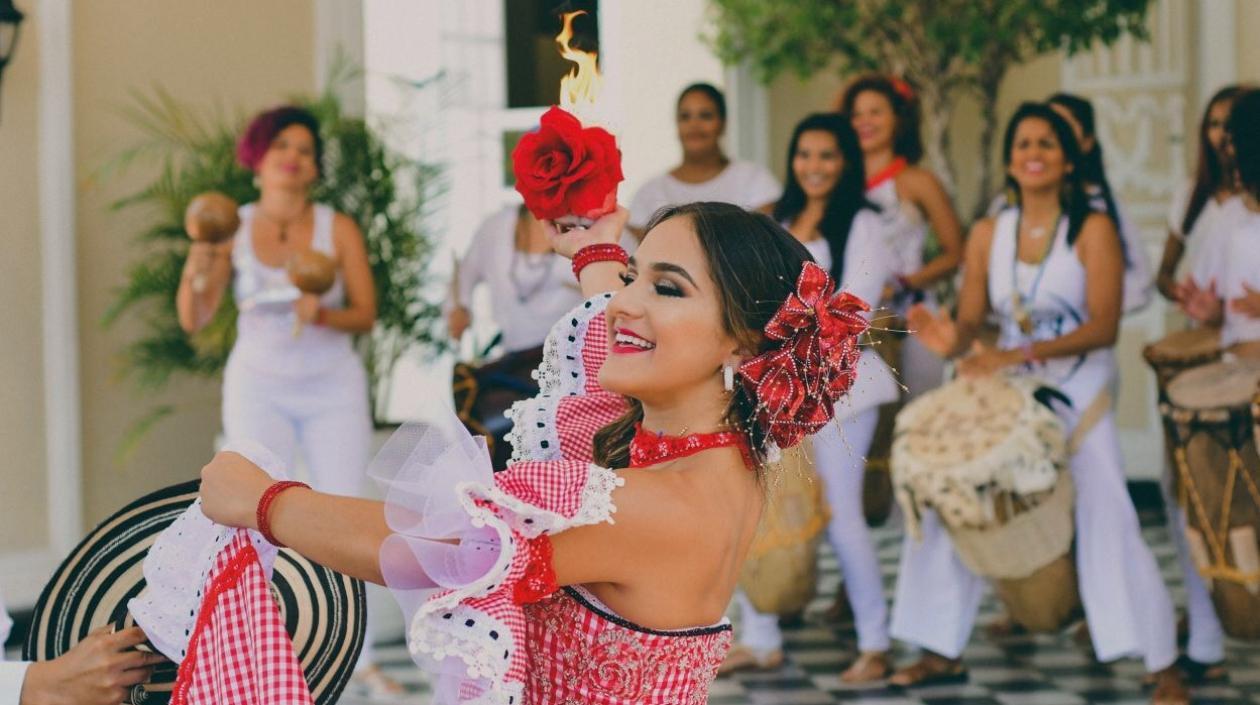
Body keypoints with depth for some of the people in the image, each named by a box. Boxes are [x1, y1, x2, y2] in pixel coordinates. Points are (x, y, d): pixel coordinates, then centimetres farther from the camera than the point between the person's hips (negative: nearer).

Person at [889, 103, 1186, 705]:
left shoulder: (1092, 229, -8)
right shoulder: (987, 234, 3)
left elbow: (1103, 326, -17)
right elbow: (970, 322, 1)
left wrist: (1022, 354, -27)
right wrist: (951, 341, -24)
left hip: (1078, 396, -4)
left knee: (1109, 522, -10)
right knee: (944, 511, 1)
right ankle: (943, 651, 15)